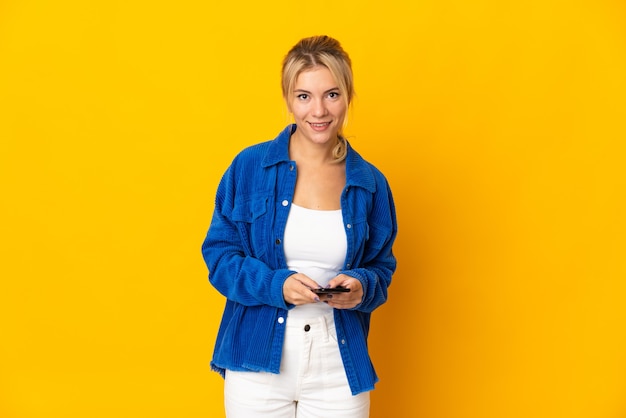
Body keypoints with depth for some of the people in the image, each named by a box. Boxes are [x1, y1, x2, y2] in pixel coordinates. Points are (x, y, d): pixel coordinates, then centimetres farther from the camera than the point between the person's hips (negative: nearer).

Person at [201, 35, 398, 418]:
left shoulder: (370, 183, 1)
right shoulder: (250, 166, -4)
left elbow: (382, 267, 10)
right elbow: (218, 254, -2)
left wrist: (362, 287, -13)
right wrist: (275, 284, -18)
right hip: (258, 363, -1)